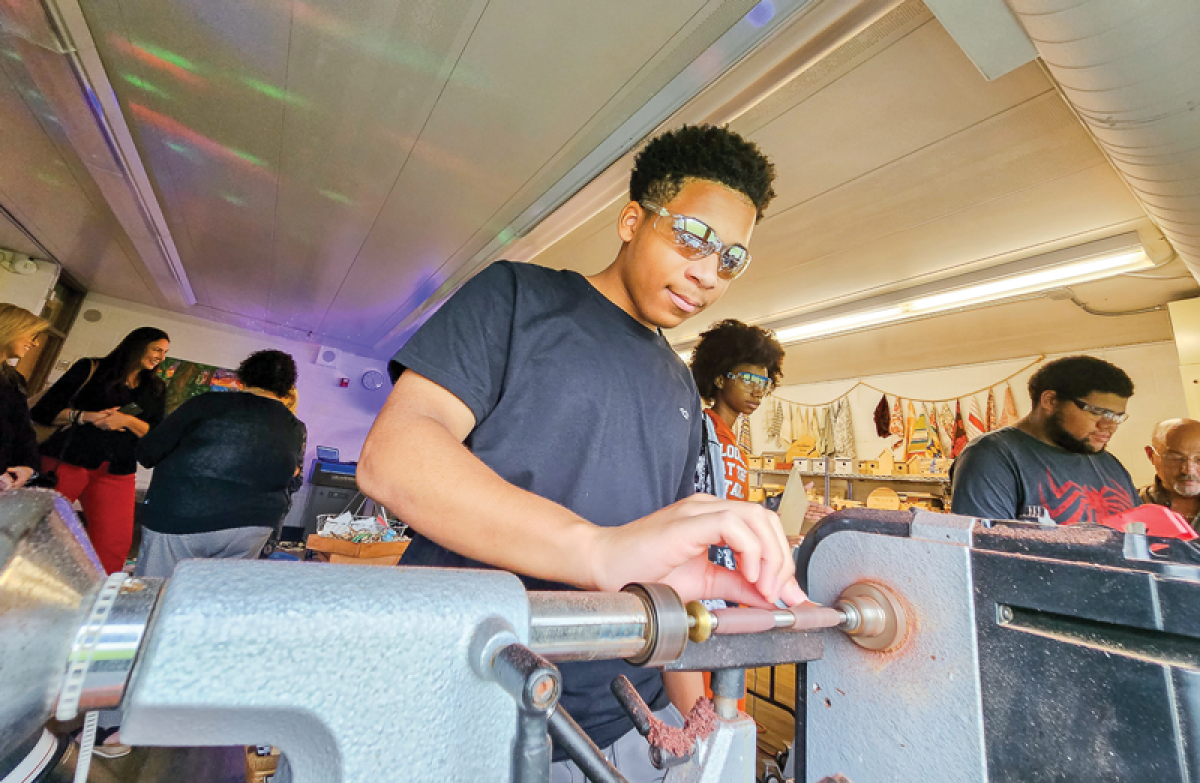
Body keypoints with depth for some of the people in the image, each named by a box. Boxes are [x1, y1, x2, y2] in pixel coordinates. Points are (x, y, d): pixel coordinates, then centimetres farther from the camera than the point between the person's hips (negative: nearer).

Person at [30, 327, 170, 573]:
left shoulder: (155, 389, 13)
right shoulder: (91, 369, 5)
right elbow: (44, 411, 1)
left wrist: (128, 420, -11)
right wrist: (86, 416, -14)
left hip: (117, 472, 2)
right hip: (67, 460, -2)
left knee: (113, 545, -4)